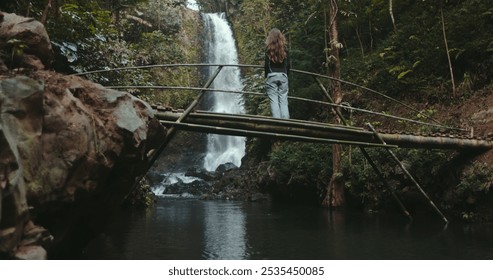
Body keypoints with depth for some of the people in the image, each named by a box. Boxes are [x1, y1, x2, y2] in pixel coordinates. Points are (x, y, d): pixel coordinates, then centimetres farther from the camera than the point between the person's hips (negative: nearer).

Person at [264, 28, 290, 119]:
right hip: (283, 76, 3)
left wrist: (266, 76, 8)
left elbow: (266, 64, -3)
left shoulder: (268, 49, -2)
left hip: (272, 76, -2)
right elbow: (288, 65, 7)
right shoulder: (285, 49, 6)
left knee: (273, 101, -3)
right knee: (283, 101, 2)